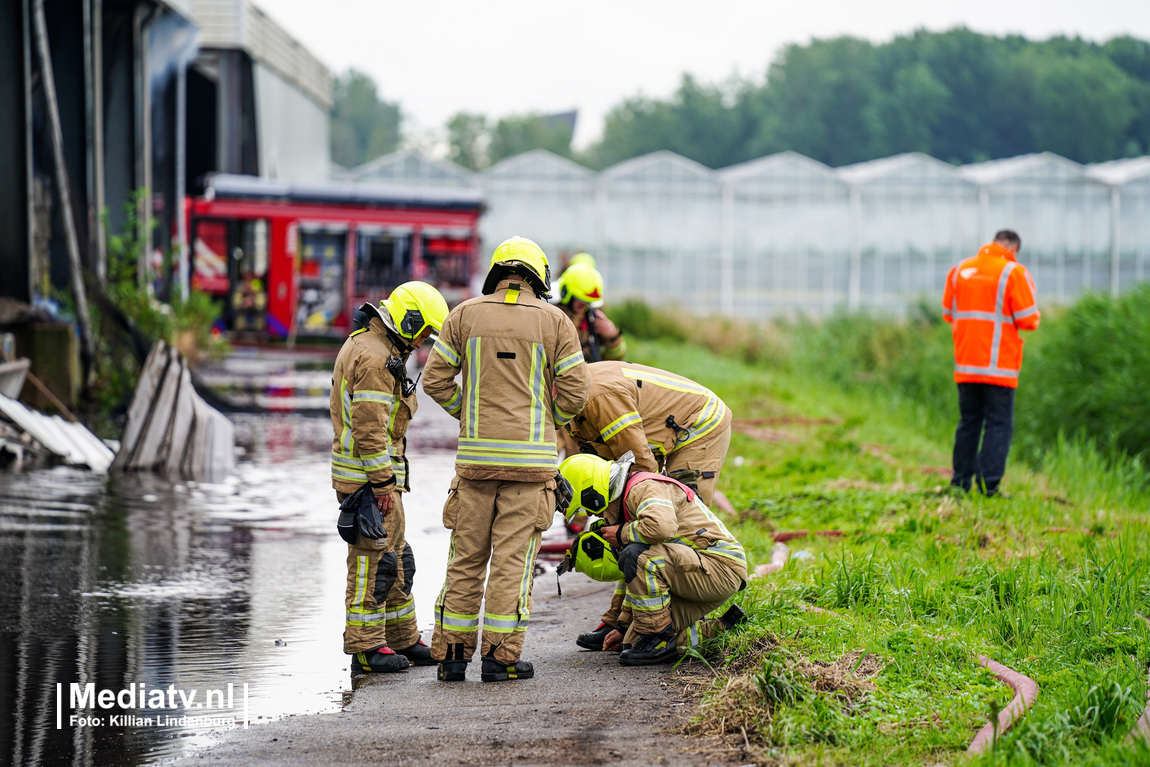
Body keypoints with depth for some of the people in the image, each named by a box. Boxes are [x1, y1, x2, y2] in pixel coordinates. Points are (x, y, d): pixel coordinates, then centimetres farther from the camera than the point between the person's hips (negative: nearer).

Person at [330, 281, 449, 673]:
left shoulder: (363, 345, 17)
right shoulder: (376, 359, -18)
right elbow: (369, 427, -24)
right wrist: (382, 483, -22)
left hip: (364, 471, 11)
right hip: (368, 474, -11)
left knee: (394, 558, 15)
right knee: (373, 558, -6)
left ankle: (402, 641, 22)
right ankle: (365, 646, -2)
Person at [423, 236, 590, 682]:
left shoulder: (465, 314, 5)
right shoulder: (554, 322, 1)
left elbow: (435, 380, 3)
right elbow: (574, 390, -2)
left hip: (476, 451, 2)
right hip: (530, 457, -2)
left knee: (466, 557, 9)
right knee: (513, 556, 1)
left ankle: (452, 653, 9)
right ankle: (501, 656, 0)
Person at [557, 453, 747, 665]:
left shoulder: (645, 488, -13)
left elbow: (661, 526, -37)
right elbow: (641, 578, 27)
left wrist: (622, 534, -16)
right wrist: (624, 626, 30)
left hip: (720, 567, -10)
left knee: (637, 556, -28)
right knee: (633, 640, 4)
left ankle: (660, 640, -18)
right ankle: (719, 628, 13)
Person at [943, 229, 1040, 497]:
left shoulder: (960, 270, 9)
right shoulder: (1014, 273, -7)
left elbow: (948, 313, 15)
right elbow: (1027, 320, -9)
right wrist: (1035, 314, 13)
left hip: (965, 364, 5)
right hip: (999, 365, -5)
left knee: (968, 422, 14)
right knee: (999, 424, -1)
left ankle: (961, 482, 14)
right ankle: (989, 484, -9)